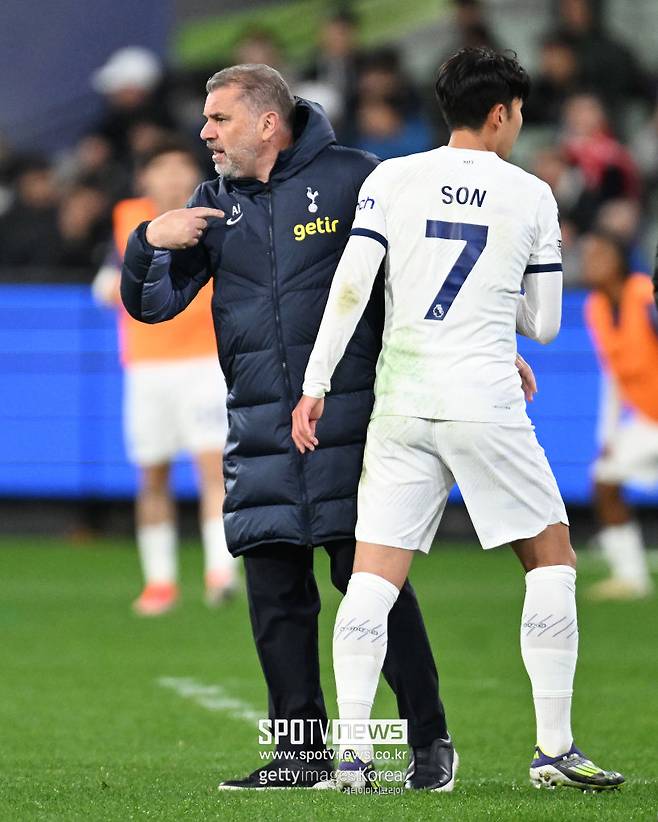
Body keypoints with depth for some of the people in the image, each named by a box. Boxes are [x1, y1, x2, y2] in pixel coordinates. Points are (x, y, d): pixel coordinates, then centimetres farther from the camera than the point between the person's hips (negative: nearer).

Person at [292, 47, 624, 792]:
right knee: (551, 559, 11)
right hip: (485, 404, -2)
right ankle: (554, 749, 6)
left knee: (373, 576, 2)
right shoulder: (530, 197, 4)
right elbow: (543, 324, 8)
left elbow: (350, 288, -4)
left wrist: (316, 384, 0)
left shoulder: (391, 180, 4)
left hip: (400, 402, 2)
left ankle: (350, 754, -8)